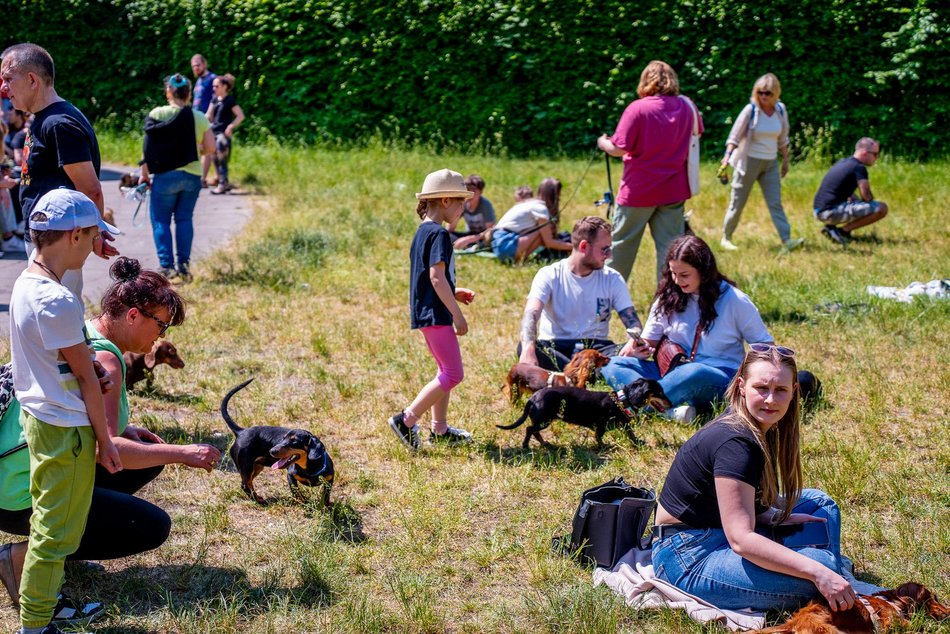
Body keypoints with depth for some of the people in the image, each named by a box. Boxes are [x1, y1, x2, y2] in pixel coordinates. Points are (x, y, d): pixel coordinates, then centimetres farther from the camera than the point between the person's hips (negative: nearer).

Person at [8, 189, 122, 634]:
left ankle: (46, 597, 37)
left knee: (45, 519, 23)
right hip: (66, 429, -10)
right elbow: (86, 377, -17)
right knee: (56, 531, 3)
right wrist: (105, 440, -8)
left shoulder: (25, 284, 3)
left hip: (36, 416, 10)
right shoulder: (58, 302, -26)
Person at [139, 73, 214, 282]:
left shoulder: (157, 114, -5)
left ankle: (166, 266, -2)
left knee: (161, 220, 6)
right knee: (184, 218, 11)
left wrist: (144, 173, 1)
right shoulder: (199, 117, 1)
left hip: (166, 176, -2)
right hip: (192, 176, 3)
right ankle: (184, 263, 3)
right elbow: (210, 148, -1)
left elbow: (148, 147, -6)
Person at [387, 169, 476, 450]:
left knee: (447, 370, 18)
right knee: (453, 373, -8)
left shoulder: (422, 232, 14)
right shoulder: (439, 234, -16)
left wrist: (453, 292, 16)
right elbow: (436, 277, -22)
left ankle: (440, 429, 25)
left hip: (425, 312, 11)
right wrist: (458, 315, -19)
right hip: (436, 314, -11)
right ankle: (407, 420, -8)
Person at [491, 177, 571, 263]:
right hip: (506, 245, -9)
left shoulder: (531, 204, 19)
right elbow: (549, 242, -9)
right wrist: (571, 246, -1)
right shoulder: (541, 208, -8)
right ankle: (520, 260, -13)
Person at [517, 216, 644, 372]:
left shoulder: (613, 279, 5)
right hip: (555, 348, -2)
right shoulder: (550, 275, -4)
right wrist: (528, 348, -43)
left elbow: (632, 321, -1)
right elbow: (531, 314, -20)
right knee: (524, 346, -36)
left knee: (634, 353, -30)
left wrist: (634, 342, -28)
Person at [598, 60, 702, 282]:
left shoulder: (638, 109, -15)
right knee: (670, 246, 6)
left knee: (621, 244, 11)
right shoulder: (686, 106, 0)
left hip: (638, 191, -4)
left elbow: (618, 148, -15)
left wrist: (603, 143, 4)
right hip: (673, 190, 4)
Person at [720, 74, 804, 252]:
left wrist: (785, 160, 17)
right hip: (749, 161, -3)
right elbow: (735, 135, -12)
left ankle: (787, 240, -11)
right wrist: (728, 154, -26)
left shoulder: (780, 110, 2)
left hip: (771, 163, 4)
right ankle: (726, 238, 17)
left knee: (776, 203, -4)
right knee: (738, 202, 4)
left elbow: (783, 139, 14)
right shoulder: (751, 110, -11)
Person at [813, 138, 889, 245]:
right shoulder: (859, 168, -7)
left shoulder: (842, 162, 19)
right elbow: (866, 195, -14)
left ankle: (830, 227, 15)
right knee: (882, 208, -11)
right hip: (832, 212, -9)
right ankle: (843, 231, -8)